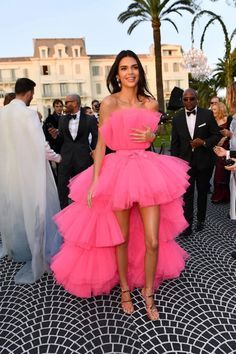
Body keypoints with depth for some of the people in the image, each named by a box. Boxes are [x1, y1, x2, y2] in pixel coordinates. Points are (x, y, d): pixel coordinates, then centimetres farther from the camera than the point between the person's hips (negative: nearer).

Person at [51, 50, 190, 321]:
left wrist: (150, 137, -4)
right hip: (118, 172, -2)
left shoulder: (150, 103, 8)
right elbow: (101, 145, -3)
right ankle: (125, 288, 36)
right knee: (122, 239, 11)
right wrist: (94, 182, -9)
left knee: (153, 241, 2)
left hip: (147, 171, 3)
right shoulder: (109, 103, -1)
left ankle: (148, 293, 27)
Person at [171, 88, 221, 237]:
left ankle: (201, 219, 33)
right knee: (187, 194, 0)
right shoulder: (177, 117, 0)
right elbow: (175, 142, 1)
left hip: (204, 161, 0)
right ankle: (188, 224, 8)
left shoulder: (207, 114, -5)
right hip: (185, 161, 0)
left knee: (203, 192, 15)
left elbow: (217, 135, -1)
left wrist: (204, 142, -20)